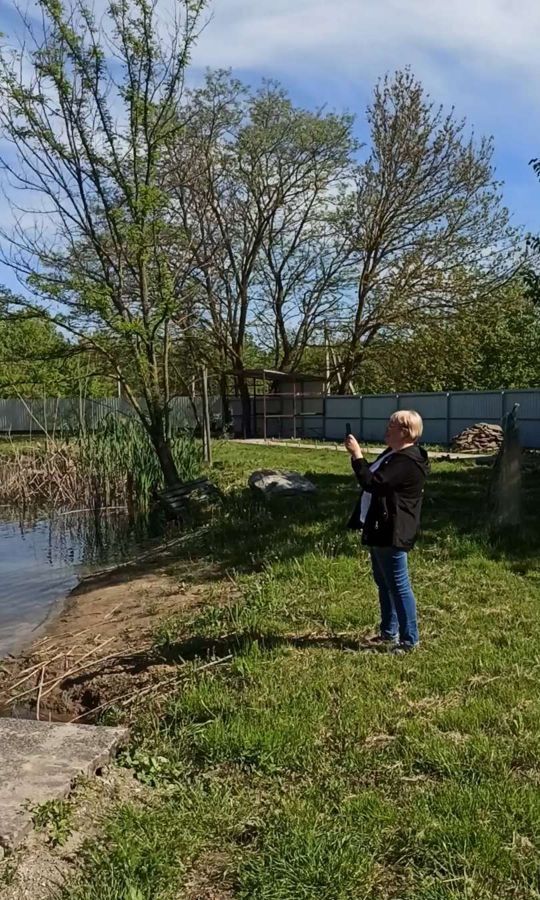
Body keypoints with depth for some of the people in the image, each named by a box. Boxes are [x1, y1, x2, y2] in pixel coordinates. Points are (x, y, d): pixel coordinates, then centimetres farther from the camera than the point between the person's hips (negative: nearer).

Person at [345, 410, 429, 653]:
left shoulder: (407, 461, -22)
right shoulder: (393, 454, 14)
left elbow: (372, 483, -28)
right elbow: (374, 479, 22)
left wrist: (357, 455, -22)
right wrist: (358, 456, 9)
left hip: (391, 532, -11)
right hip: (379, 529, 11)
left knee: (398, 585, -2)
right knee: (383, 582, 20)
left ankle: (409, 639, 9)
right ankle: (389, 631, 33)